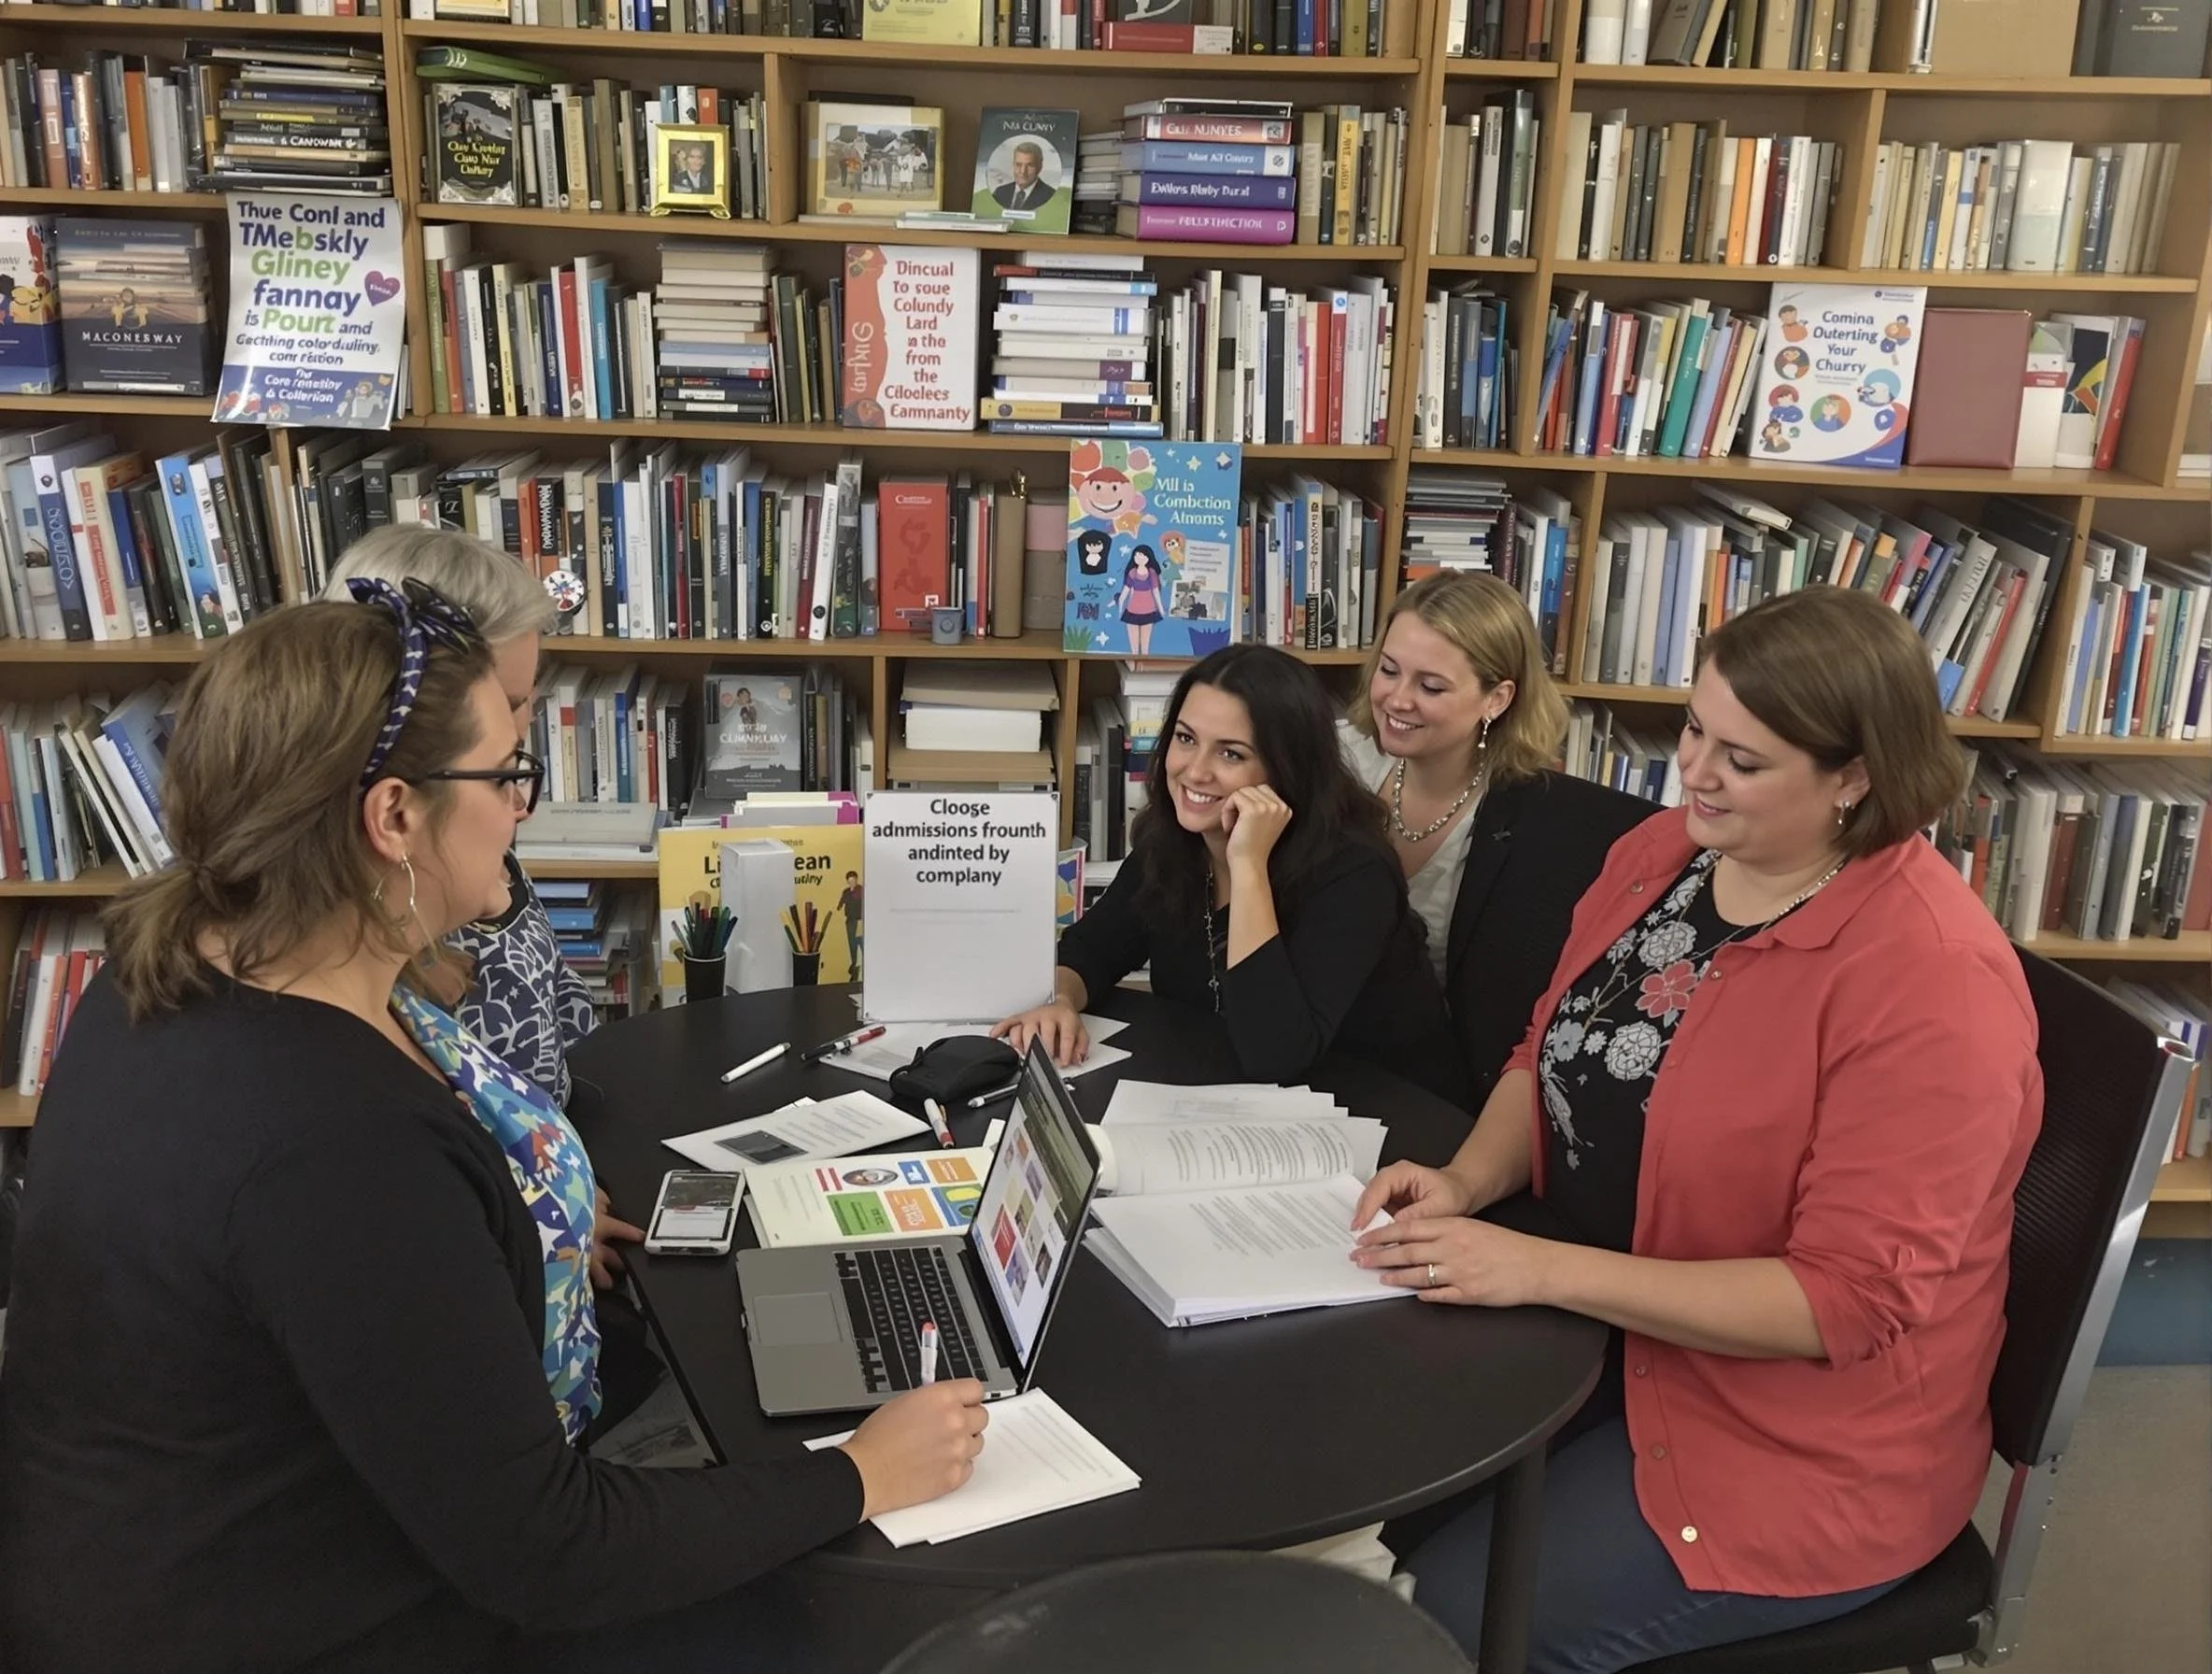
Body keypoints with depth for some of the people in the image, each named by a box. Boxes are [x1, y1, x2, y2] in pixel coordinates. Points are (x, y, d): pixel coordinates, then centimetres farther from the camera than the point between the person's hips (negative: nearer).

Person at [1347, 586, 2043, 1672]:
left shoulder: (1934, 979, -25)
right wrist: (1468, 1180, -11)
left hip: (1800, 1448, -6)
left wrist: (1541, 1269, -29)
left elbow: (1853, 1297, -26)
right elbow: (1553, 1053, 9)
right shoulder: (1661, 852, -1)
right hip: (1599, 1337, 7)